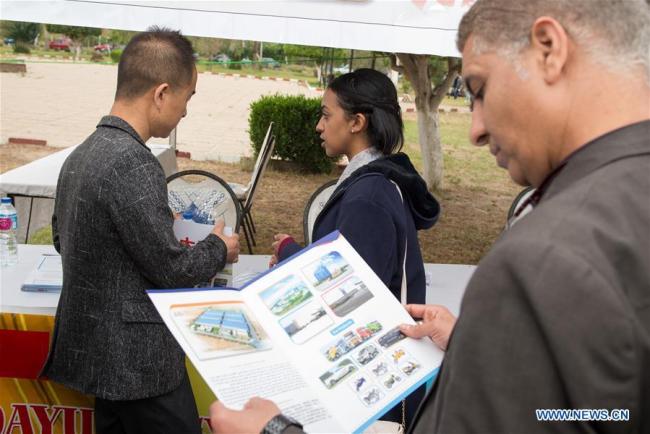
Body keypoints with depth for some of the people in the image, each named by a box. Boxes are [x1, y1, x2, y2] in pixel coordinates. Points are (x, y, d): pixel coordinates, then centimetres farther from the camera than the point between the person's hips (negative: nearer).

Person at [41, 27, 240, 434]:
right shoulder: (133, 163, -23)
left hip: (96, 349, 9)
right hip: (139, 360, -9)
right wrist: (219, 248, 2)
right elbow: (170, 270, -18)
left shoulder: (81, 154, 5)